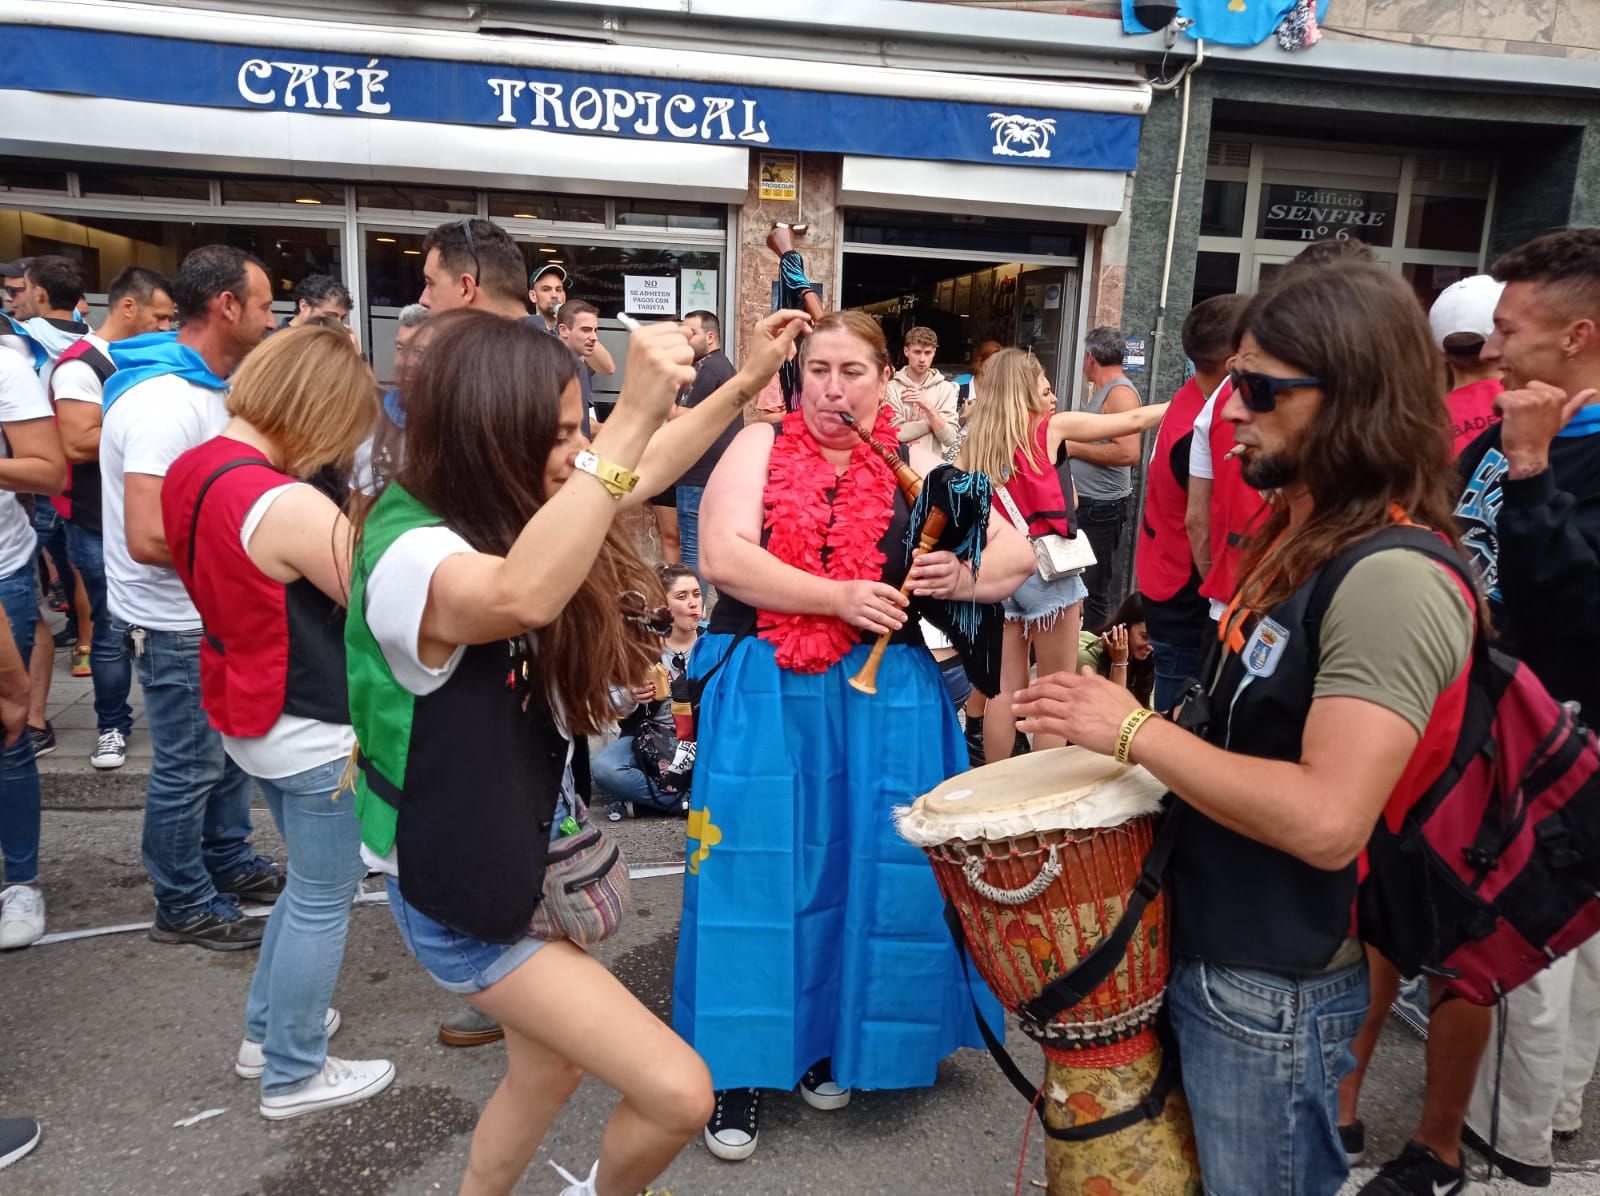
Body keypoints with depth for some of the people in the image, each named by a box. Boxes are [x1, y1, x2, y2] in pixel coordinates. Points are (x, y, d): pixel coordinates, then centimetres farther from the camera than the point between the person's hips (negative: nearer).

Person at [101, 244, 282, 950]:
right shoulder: (164, 401, -26)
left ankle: (229, 863, 38)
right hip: (174, 624, -10)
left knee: (230, 745, 21)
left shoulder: (207, 386, 6)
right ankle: (185, 905, 23)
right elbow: (148, 539, -31)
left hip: (214, 608, 10)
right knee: (188, 768, 5)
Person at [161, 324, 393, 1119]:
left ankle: (266, 1031, 39)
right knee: (324, 901, 8)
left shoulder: (192, 469, 1)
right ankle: (294, 1077, 24)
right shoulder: (288, 506, -28)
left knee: (308, 883, 25)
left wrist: (343, 539, 5)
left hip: (248, 717, 9)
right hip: (313, 733, -9)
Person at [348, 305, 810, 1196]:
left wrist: (748, 381, 10)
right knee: (680, 1094, -8)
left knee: (551, 1072, 26)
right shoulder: (410, 553, -29)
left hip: (533, 861, 9)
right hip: (468, 898, -9)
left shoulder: (501, 515, -1)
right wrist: (635, 414, -52)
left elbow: (642, 475, 13)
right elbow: (521, 597, -52)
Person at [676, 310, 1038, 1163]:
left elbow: (1018, 553, 5)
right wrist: (839, 597, -19)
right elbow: (723, 558, -12)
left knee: (863, 870, 7)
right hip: (762, 692, -2)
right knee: (757, 869, 0)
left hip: (879, 699, 2)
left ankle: (832, 1041, 29)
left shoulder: (917, 468, 6)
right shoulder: (758, 447, 1)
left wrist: (965, 573, -17)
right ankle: (743, 1064, 16)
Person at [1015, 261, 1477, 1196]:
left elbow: (1325, 820, -32)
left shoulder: (1392, 583, -25)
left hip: (1275, 991, -9)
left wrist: (1135, 730, -25)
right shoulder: (1300, 540, 6)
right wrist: (1133, 725, 3)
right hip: (1205, 949, 9)